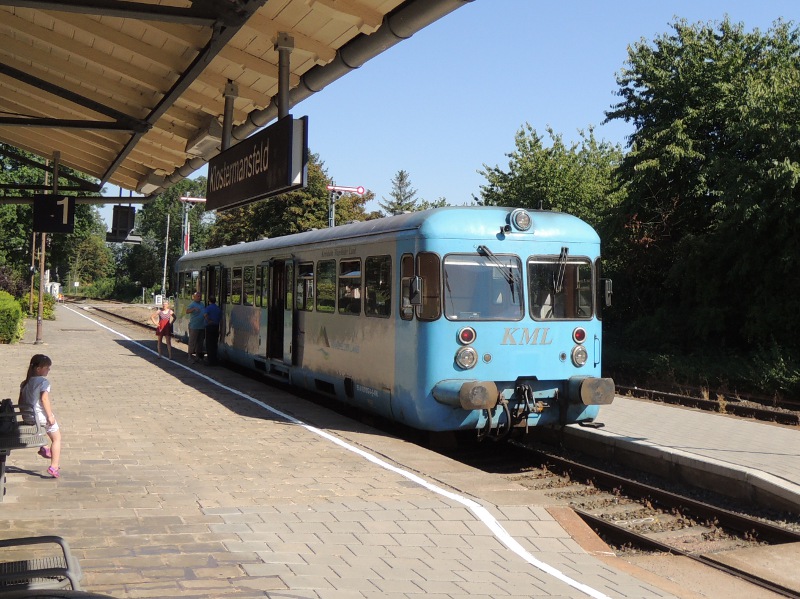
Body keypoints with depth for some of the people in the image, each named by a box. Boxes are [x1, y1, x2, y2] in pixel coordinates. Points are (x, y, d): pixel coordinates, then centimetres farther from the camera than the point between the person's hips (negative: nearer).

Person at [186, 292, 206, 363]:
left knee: (200, 342, 14)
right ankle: (190, 356, 2)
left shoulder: (202, 304, 14)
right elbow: (187, 311, -27)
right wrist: (194, 309, -44)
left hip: (202, 327, 8)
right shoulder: (192, 304, -10)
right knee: (192, 342, -3)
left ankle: (198, 355, 23)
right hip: (194, 327, -8)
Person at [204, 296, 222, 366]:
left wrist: (208, 321, -17)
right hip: (216, 327, 7)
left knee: (209, 345, -1)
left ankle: (211, 361, -2)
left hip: (210, 327, -7)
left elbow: (205, 315, -29)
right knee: (214, 344, 14)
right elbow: (220, 318, 18)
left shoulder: (208, 307, -10)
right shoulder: (218, 308, 12)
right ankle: (214, 361, 17)